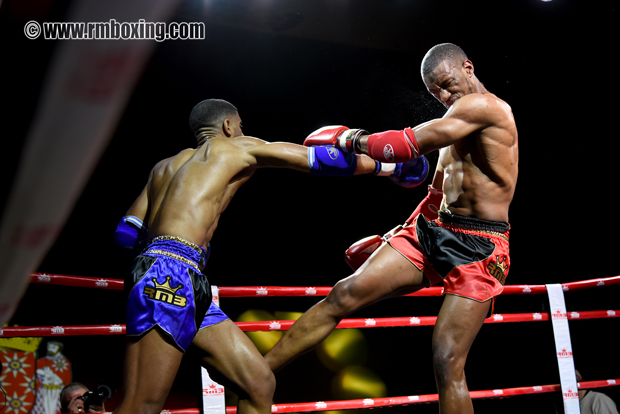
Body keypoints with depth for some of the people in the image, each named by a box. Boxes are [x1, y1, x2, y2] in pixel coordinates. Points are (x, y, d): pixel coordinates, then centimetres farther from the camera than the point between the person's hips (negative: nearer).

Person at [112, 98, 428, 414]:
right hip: (170, 274, -8)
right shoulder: (239, 148, 9)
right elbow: (320, 159, 12)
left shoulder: (164, 167, 26)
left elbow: (125, 236, 18)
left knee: (259, 385, 6)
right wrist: (387, 167, 22)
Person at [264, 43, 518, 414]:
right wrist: (403, 234, 28)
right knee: (345, 294, -6)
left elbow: (408, 145, -19)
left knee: (447, 362, -14)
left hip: (477, 249, -8)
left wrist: (351, 139, -6)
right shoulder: (460, 123, 19)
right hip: (430, 229, 8)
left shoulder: (483, 105, -11)